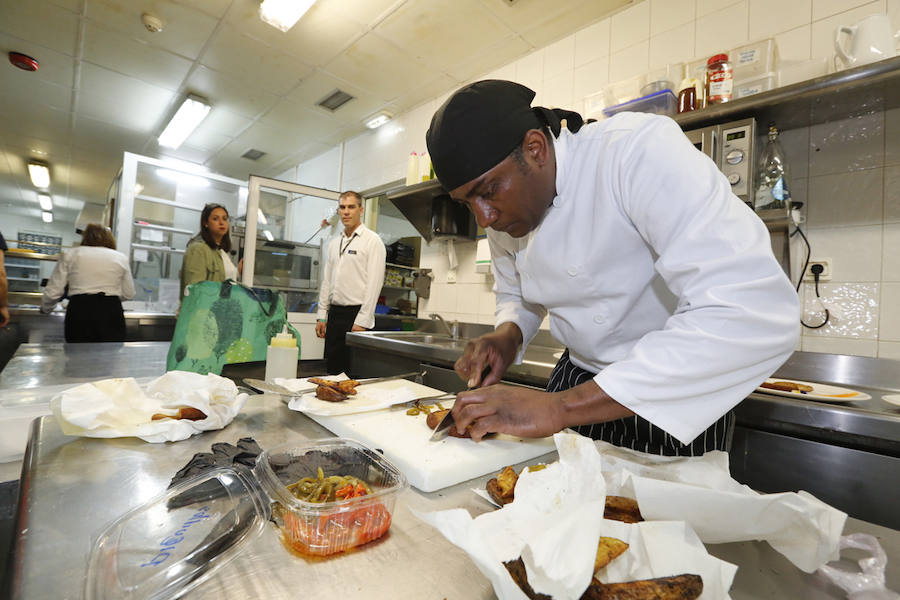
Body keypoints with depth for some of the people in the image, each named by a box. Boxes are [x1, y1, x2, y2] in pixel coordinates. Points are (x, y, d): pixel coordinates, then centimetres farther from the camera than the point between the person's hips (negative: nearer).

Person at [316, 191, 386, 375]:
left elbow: (374, 284, -12)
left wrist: (362, 322, -16)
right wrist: (322, 316, 12)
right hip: (334, 314, 7)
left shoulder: (372, 241, -5)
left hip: (357, 313, -6)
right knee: (332, 371, 11)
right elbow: (326, 281, 18)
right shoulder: (334, 243, 16)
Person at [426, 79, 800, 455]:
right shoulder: (501, 210, -8)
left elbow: (757, 315, -38)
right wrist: (507, 335, -15)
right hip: (577, 379, 6)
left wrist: (557, 408, -39)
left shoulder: (637, 149, -28)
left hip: (679, 401, -5)